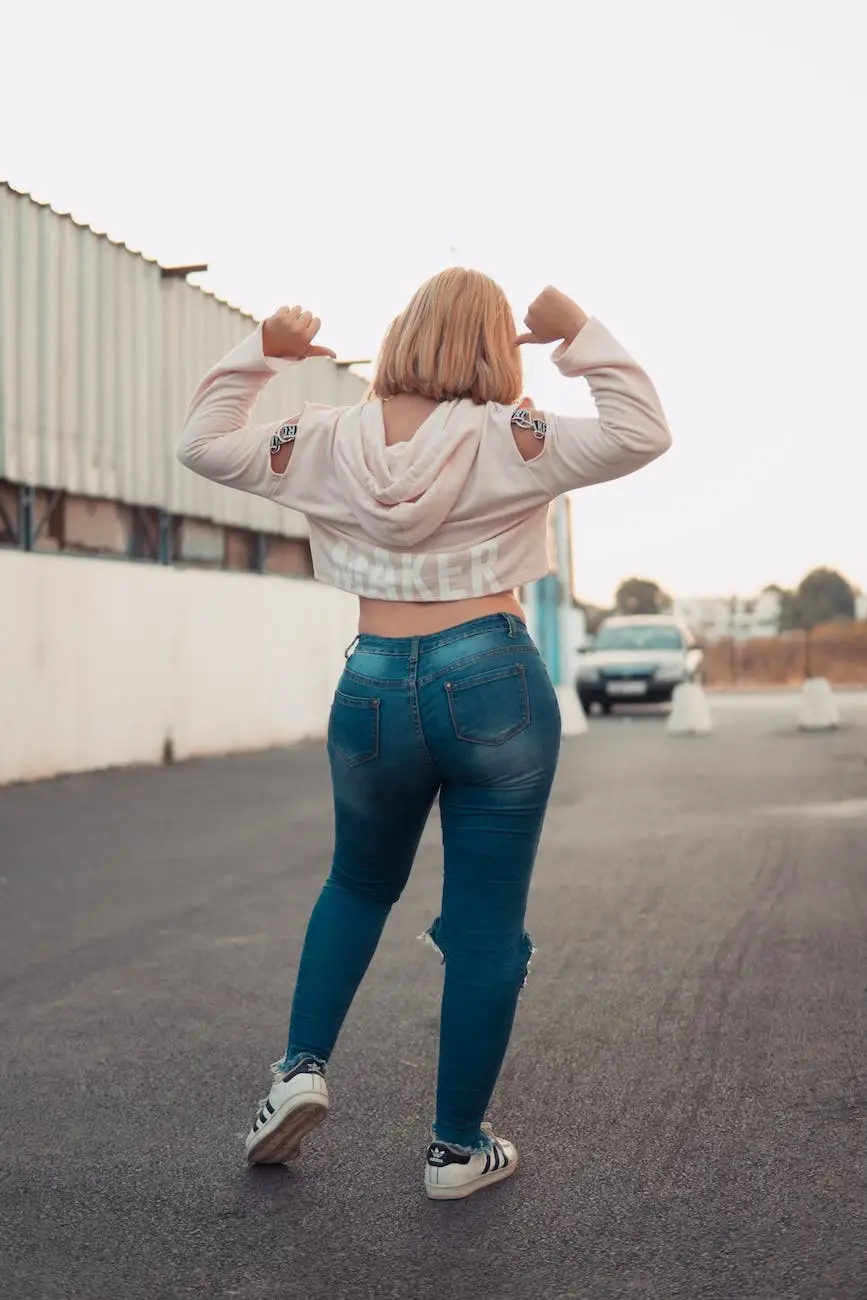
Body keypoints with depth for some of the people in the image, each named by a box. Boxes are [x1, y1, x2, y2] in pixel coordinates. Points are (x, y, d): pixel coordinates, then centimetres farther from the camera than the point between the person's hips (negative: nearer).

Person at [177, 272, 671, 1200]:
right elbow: (640, 434, -11)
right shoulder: (504, 439, -6)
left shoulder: (330, 439, 2)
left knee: (358, 887, 28)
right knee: (485, 929, 8)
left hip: (375, 692, 3)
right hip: (493, 686, -3)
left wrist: (260, 352, 16)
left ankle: (303, 1066, 16)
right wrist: (579, 338, -5)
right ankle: (458, 1148, 16)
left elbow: (203, 444, 13)